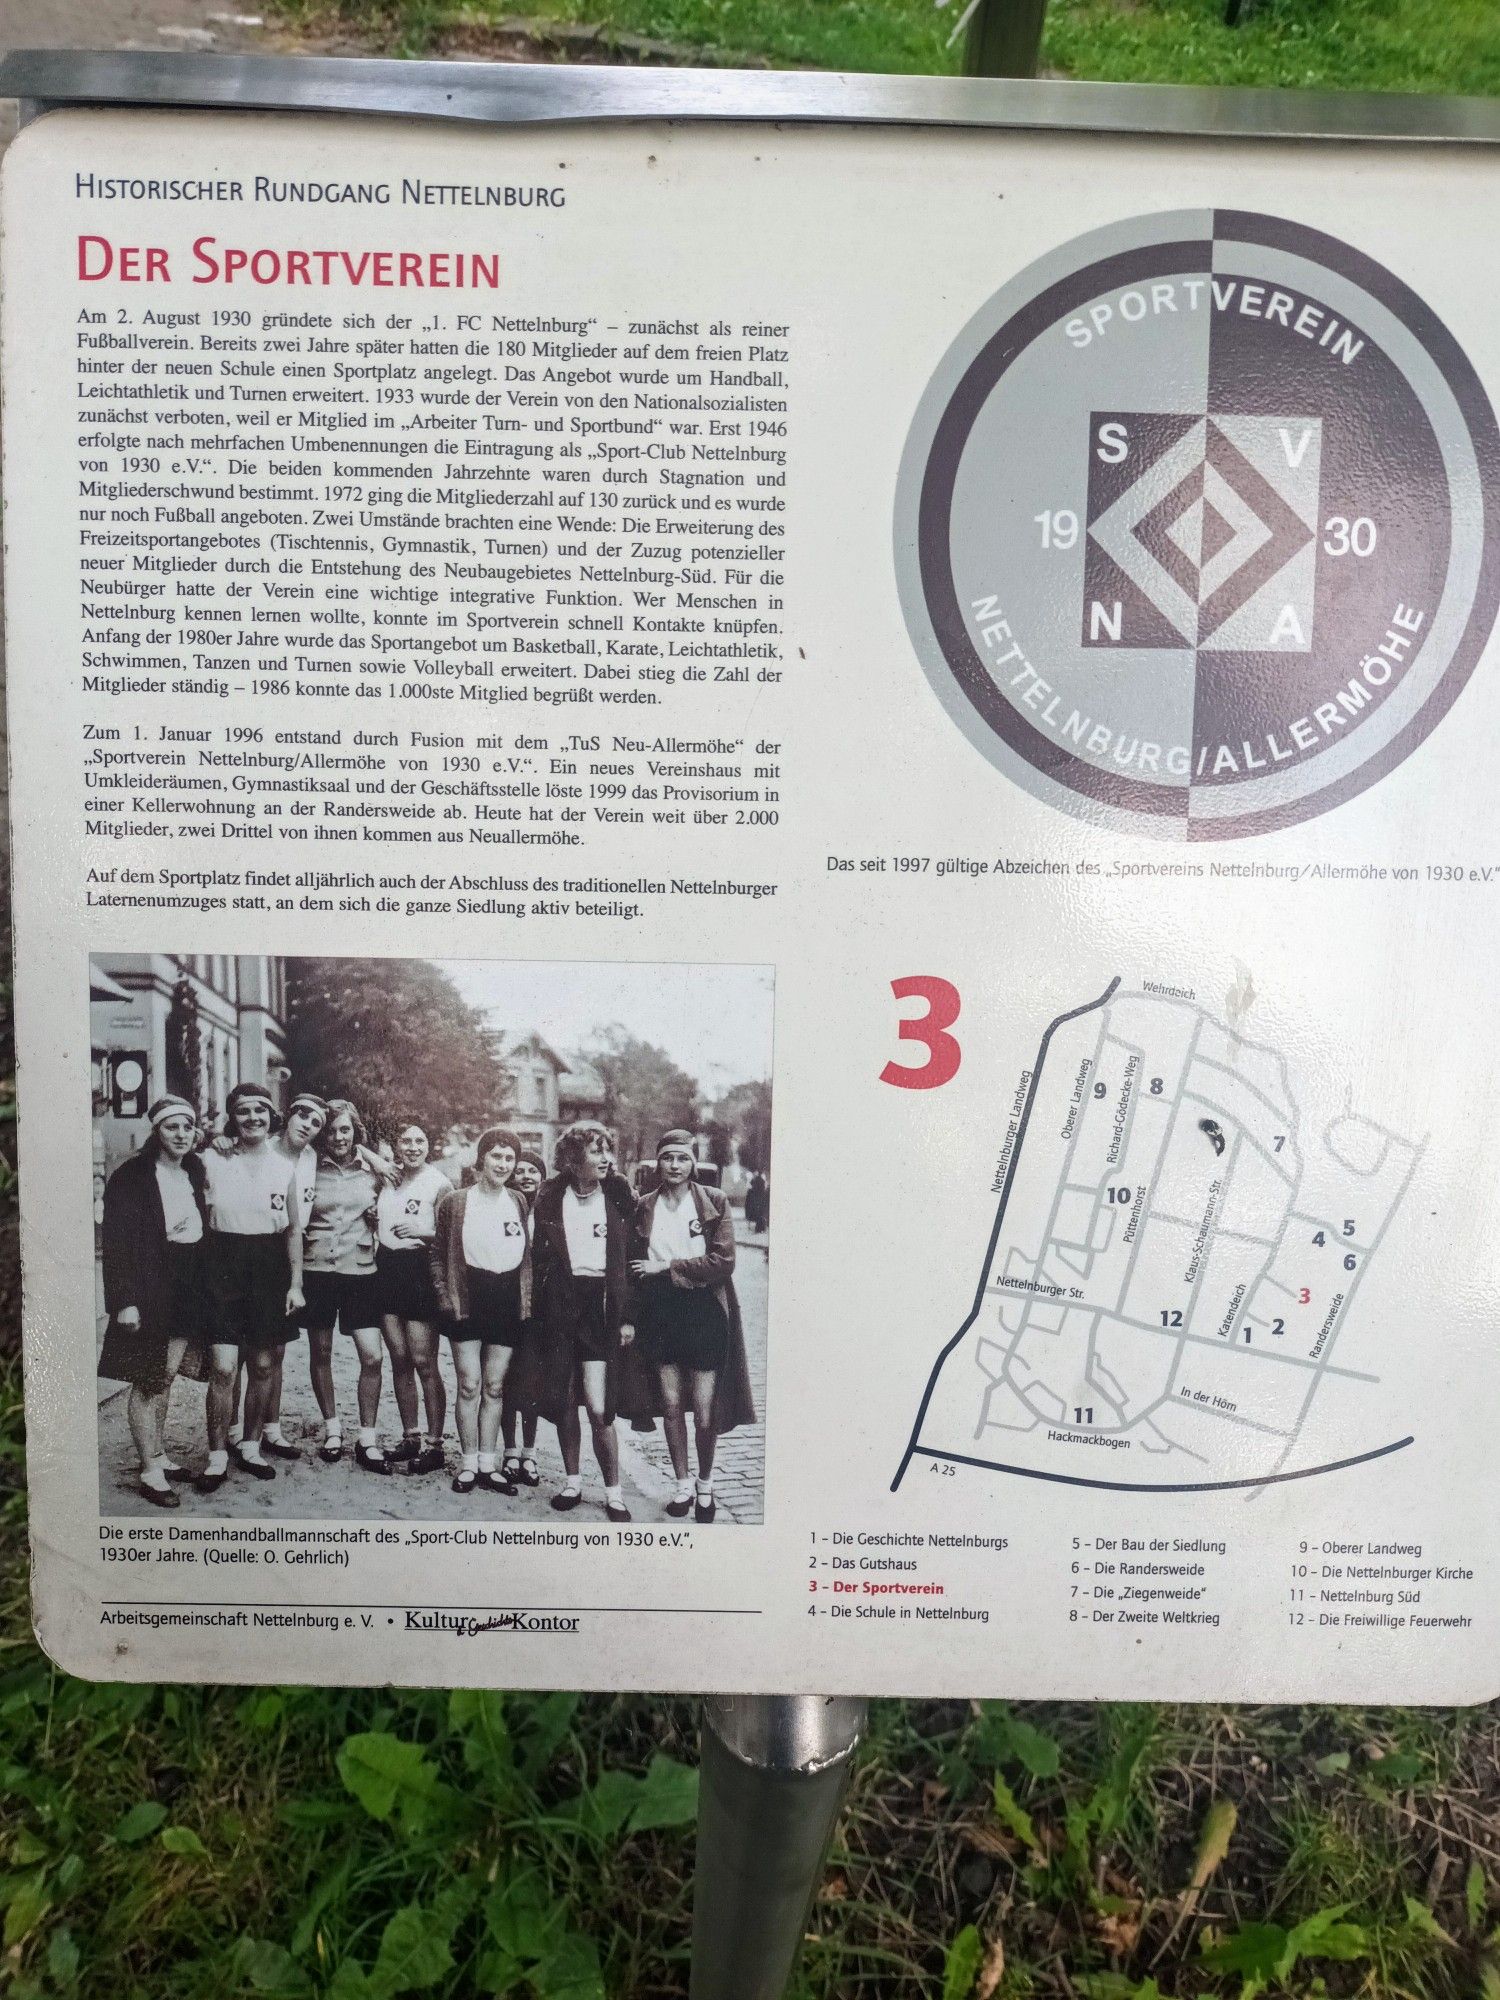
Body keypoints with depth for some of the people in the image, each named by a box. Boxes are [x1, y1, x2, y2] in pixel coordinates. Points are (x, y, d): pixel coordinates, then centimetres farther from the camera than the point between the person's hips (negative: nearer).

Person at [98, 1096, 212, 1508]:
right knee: (148, 1379, 1)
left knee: (166, 1376, 15)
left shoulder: (194, 1173, 8)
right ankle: (150, 1470, 8)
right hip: (149, 1287, -6)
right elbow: (117, 1242, -14)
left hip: (187, 1286, 6)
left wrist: (203, 1286, 7)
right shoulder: (131, 1176, -11)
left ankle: (158, 1455, 26)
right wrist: (124, 1300, -20)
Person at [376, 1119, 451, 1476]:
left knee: (423, 1362, -4)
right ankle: (410, 1437, 20)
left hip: (419, 1269, -6)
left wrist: (420, 1231, -20)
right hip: (387, 1269, 6)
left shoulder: (439, 1183, -7)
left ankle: (434, 1444, 4)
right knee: (399, 1359, 10)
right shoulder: (388, 1177, 10)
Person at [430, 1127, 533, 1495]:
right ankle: (468, 1464, 12)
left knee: (494, 1386, 8)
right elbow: (439, 1253, 4)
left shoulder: (520, 1203, 8)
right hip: (469, 1299, -2)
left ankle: (487, 1465, 16)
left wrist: (526, 1299, 6)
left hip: (508, 1301, 3)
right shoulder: (455, 1202, -1)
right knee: (469, 1384, -1)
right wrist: (446, 1296, -4)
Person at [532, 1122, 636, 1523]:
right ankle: (572, 1481, 26)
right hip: (560, 1305, 2)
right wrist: (538, 1307, 0)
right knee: (563, 1402, 8)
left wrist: (628, 1316, -1)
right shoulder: (550, 1197, 2)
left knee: (599, 1407, -8)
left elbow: (632, 1257, 2)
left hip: (602, 1305, -2)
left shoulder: (619, 1196, 0)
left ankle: (613, 1492, 7)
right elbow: (539, 1254, 6)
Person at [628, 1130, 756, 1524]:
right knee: (671, 1406, 9)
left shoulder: (715, 1201, -3)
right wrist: (630, 1318, 2)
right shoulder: (643, 1207, 6)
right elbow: (634, 1266, 10)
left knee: (705, 1413, 0)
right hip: (659, 1312, 3)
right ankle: (683, 1484, 26)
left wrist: (668, 1266, -12)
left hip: (704, 1311, -3)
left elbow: (723, 1262, -11)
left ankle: (705, 1485, 23)